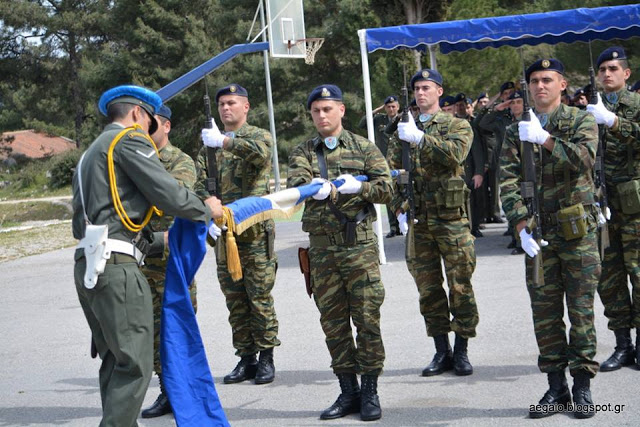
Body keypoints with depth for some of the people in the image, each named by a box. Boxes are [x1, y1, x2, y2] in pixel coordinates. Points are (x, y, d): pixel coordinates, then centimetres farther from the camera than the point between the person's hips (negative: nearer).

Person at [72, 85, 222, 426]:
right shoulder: (129, 140, -1)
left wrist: (159, 241, 26)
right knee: (134, 364, -8)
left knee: (114, 360, 13)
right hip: (116, 266, -10)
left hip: (87, 266, 10)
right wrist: (207, 210, 8)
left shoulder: (91, 154, 28)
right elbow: (169, 195, -11)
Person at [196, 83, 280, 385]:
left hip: (256, 230, -4)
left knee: (260, 297, -2)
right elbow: (200, 187, 4)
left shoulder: (259, 135, 2)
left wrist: (225, 141, -33)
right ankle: (246, 359, 15)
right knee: (234, 300, 8)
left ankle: (266, 358, 7)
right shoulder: (209, 145, 14)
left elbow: (261, 153, -25)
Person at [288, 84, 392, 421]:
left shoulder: (363, 148, 8)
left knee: (367, 318, -3)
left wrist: (358, 187, -20)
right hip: (322, 248, 2)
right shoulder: (303, 152, 11)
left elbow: (385, 189, 0)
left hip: (360, 245, -2)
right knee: (333, 322, 6)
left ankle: (370, 391, 7)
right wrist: (314, 187, -32)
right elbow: (296, 181, -9)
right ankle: (348, 392, 15)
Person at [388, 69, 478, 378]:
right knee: (428, 288, 6)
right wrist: (400, 209, -5)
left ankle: (461, 352, 8)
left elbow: (455, 154, -18)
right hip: (417, 221, 3)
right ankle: (441, 352, 14)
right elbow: (391, 172, 8)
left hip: (451, 217, -3)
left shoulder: (457, 126, 4)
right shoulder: (403, 130, 14)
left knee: (460, 286, -2)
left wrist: (420, 138, -25)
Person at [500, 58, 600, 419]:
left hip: (578, 228, -3)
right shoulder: (517, 130, 9)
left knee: (581, 309, 1)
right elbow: (509, 180, 1)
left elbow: (585, 159, -17)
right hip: (538, 234, 3)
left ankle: (583, 388, 8)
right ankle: (557, 388, 13)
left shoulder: (581, 121, 2)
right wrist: (521, 225, -11)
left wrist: (544, 139, -25)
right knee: (544, 311, 4)